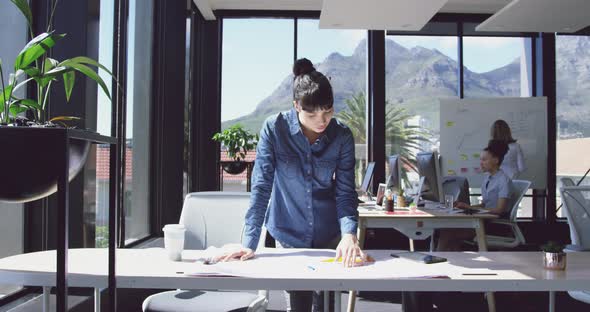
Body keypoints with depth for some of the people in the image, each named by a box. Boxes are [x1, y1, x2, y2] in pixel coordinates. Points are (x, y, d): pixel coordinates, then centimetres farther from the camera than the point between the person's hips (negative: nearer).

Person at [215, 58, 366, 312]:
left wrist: (349, 233, -28)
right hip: (289, 234, -1)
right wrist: (249, 242, -22)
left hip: (329, 235, 2)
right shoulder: (274, 129, -15)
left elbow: (345, 191, -10)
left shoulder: (342, 136, -10)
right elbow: (261, 186, -16)